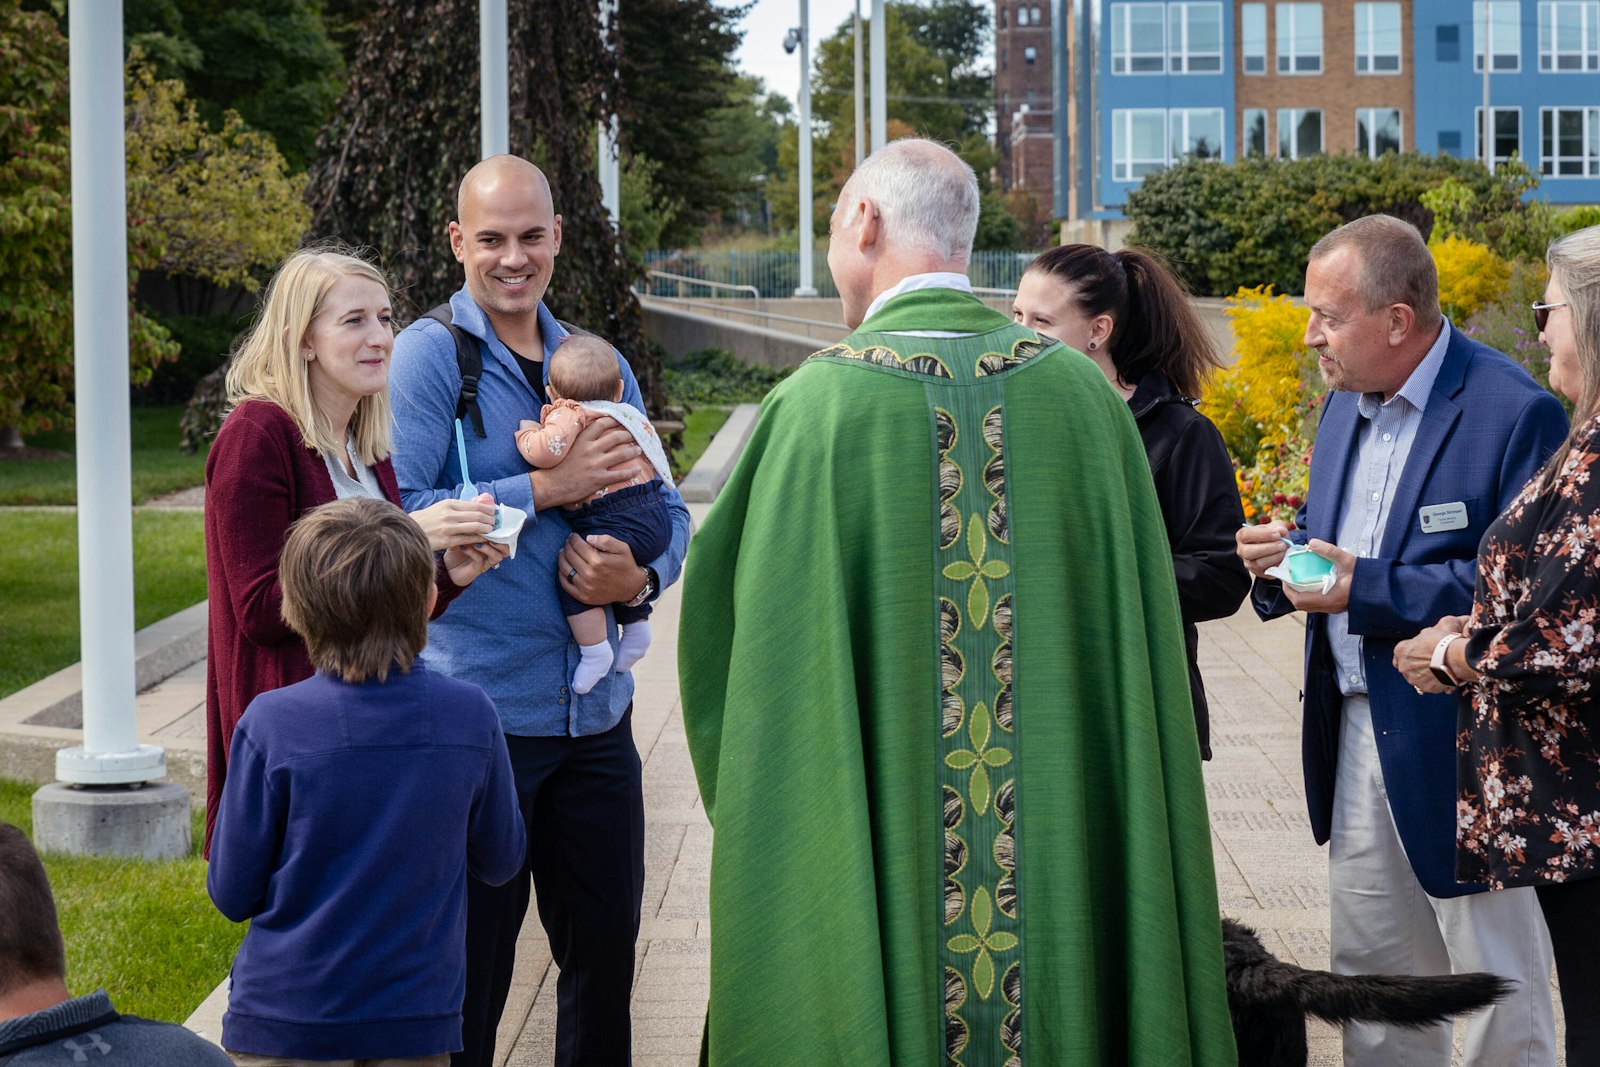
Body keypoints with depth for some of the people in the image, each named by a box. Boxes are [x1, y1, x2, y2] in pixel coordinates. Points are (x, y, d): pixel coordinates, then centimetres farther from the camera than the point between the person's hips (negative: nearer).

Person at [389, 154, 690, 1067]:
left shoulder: (598, 365, 13)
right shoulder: (430, 354, -6)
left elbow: (665, 509, 14)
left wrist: (639, 576, -8)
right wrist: (547, 488, -18)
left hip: (596, 712, 6)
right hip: (477, 709, -5)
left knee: (606, 954, 13)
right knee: (468, 968, 4)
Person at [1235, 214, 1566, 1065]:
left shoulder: (1514, 412, -16)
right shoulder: (1346, 402, 12)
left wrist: (1369, 588, -24)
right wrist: (1284, 557, -2)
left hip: (1458, 746, -8)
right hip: (1357, 732, 8)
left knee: (1498, 993, 1)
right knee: (1371, 969, 16)